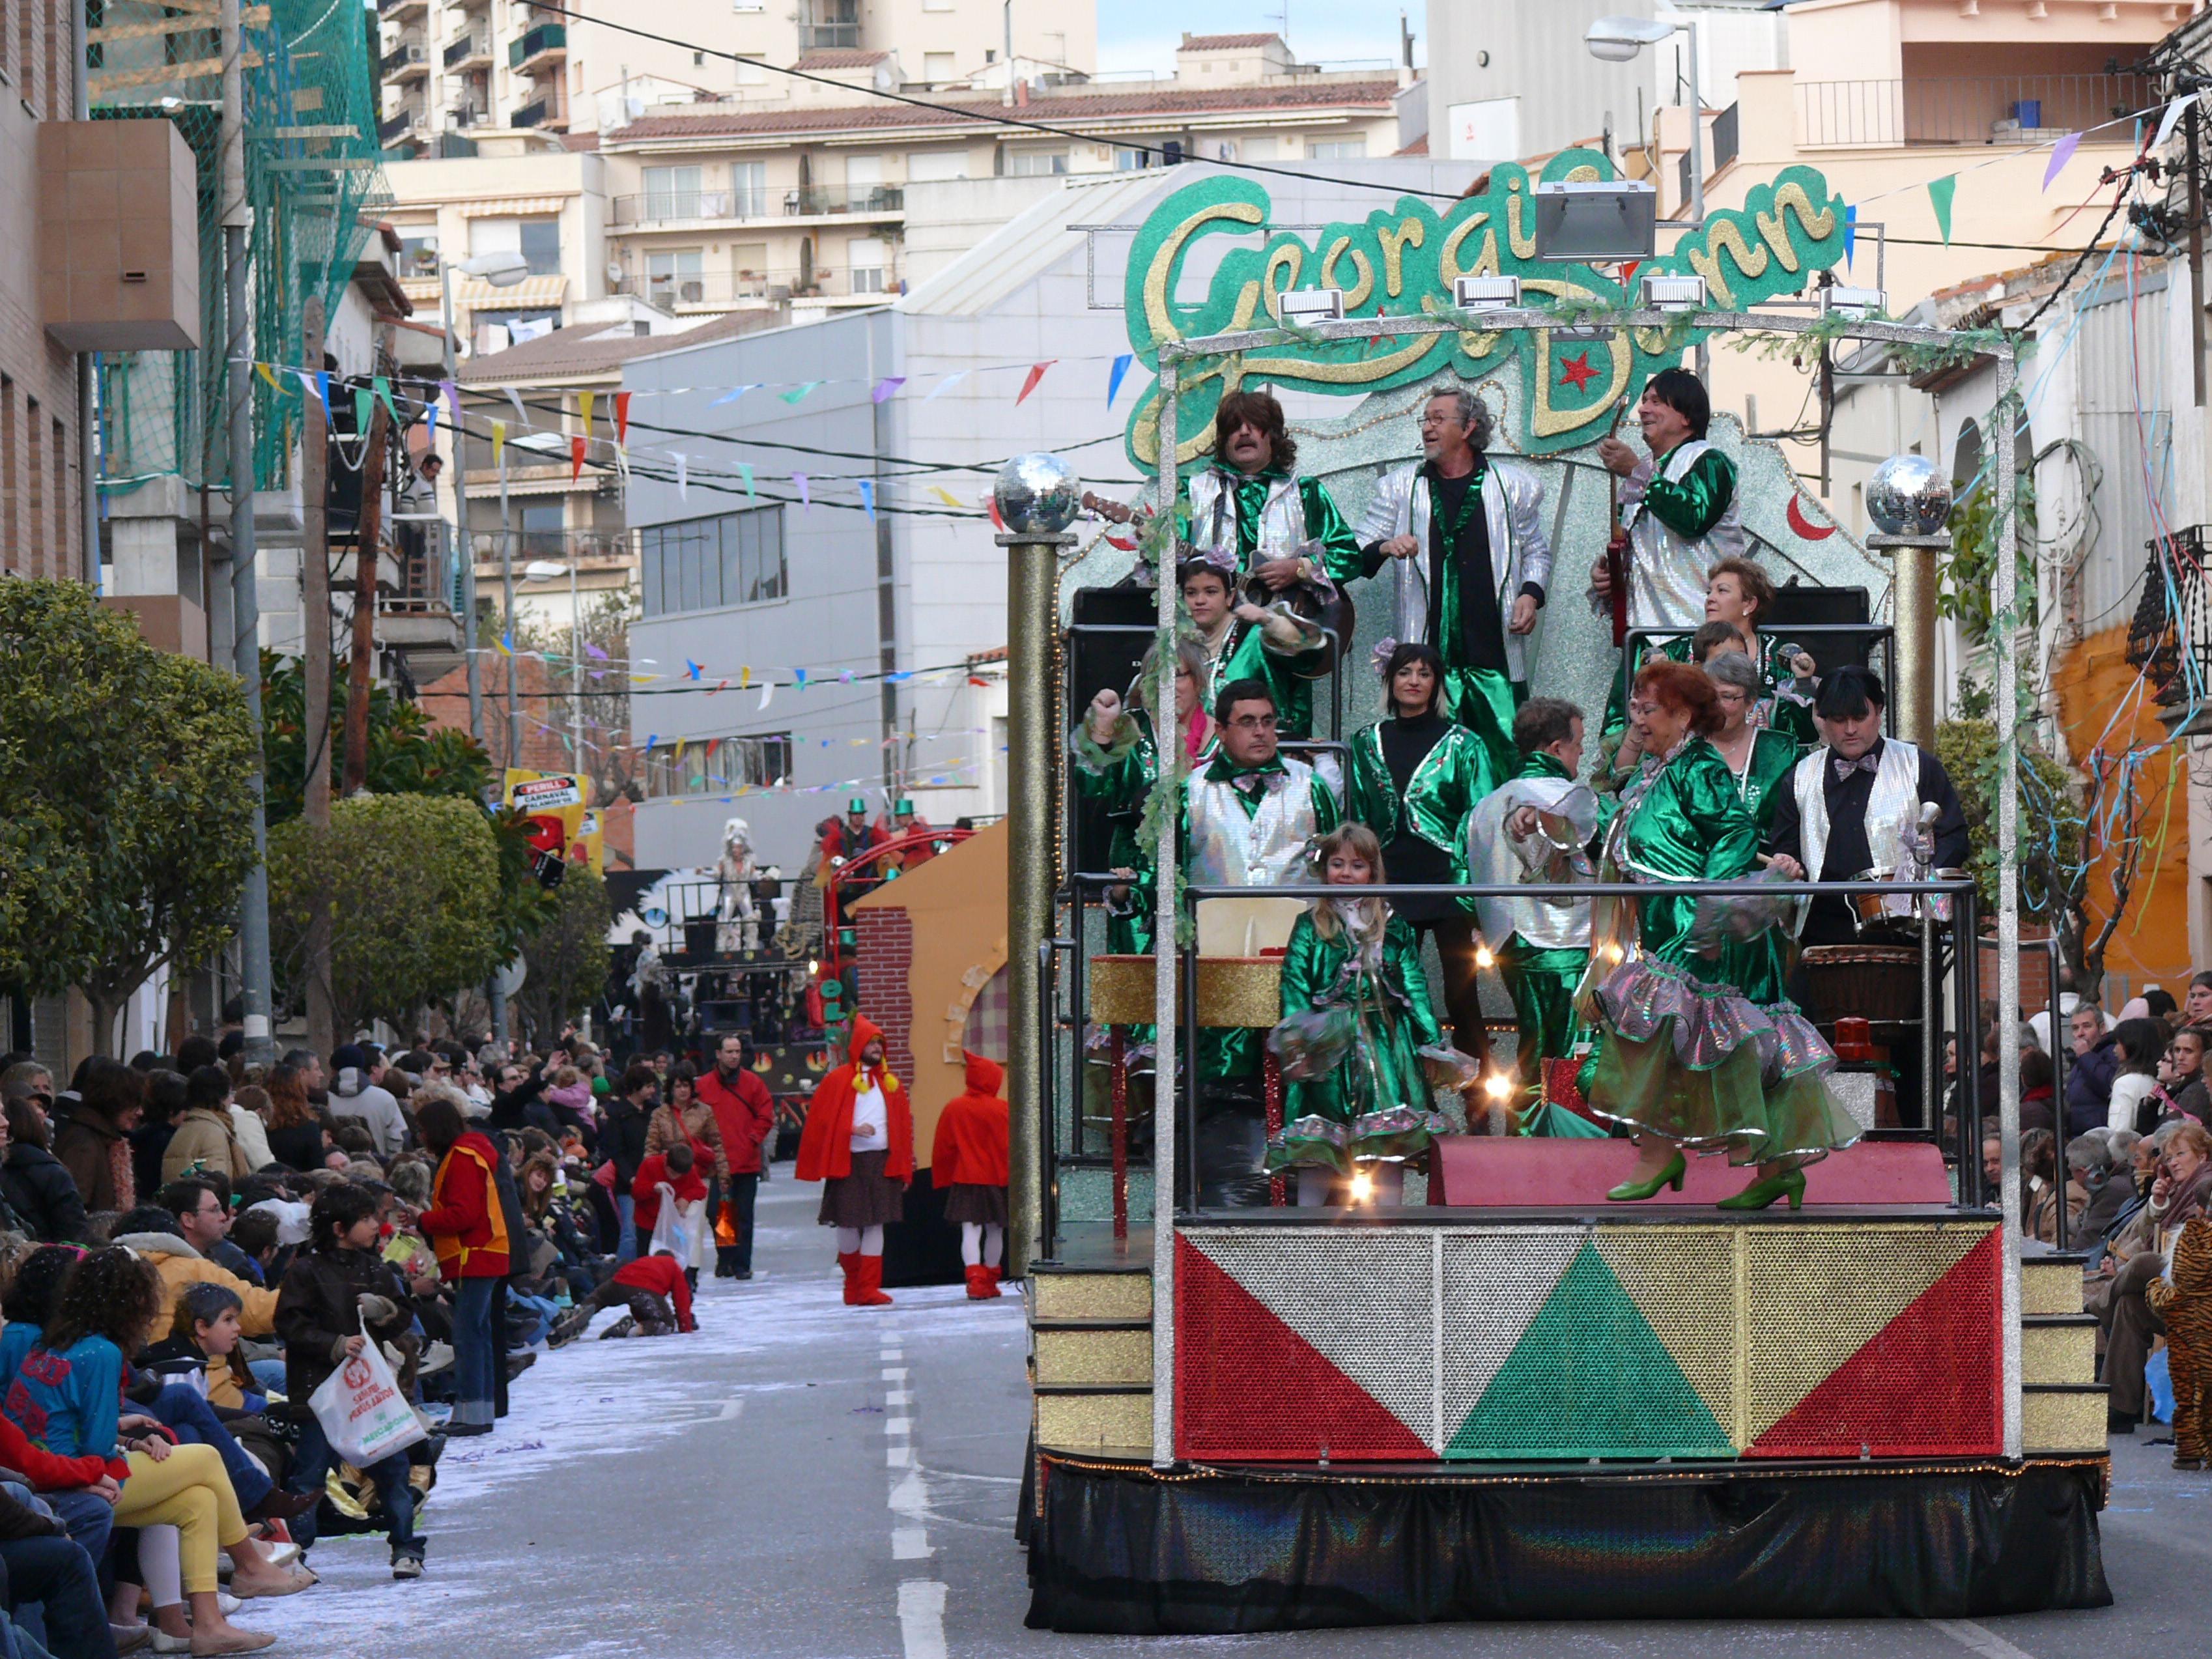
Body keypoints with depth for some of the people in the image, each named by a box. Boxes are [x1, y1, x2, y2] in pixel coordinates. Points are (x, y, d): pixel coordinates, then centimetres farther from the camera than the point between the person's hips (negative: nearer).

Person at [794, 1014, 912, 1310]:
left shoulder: (890, 1082, 13)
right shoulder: (839, 1080, 1)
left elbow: (903, 1126, 13)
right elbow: (821, 1120, -2)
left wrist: (903, 1169, 7)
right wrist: (852, 1130, -16)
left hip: (882, 1162, 3)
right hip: (848, 1162, -3)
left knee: (876, 1224, -2)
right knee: (848, 1224, 0)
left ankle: (869, 1287, -1)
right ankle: (853, 1280, 21)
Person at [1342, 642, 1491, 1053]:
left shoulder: (1461, 744, 2)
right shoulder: (1368, 744, 12)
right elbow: (1356, 819, 16)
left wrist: (1473, 887, -11)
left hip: (1448, 881, -3)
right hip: (1391, 884, 3)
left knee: (1461, 993, -4)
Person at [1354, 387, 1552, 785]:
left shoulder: (1514, 485, 11)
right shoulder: (1400, 487, 12)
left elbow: (1536, 551, 19)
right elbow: (1355, 554, 12)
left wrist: (1531, 594, 1)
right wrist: (1385, 548, -9)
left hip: (1495, 655, 0)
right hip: (1425, 654, 0)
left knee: (1507, 759, -6)